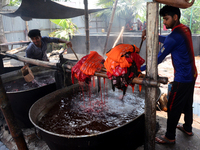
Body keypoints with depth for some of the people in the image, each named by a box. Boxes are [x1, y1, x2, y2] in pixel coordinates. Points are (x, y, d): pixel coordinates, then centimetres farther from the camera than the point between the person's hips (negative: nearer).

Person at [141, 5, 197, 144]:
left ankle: (170, 137, 16)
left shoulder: (174, 36, -22)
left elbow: (158, 59, -23)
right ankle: (188, 128, 42)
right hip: (192, 75, 10)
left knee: (173, 107, 2)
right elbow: (168, 41, 15)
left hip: (182, 78, -9)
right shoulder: (185, 29, 6)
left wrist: (140, 69, -17)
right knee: (187, 103, 23)